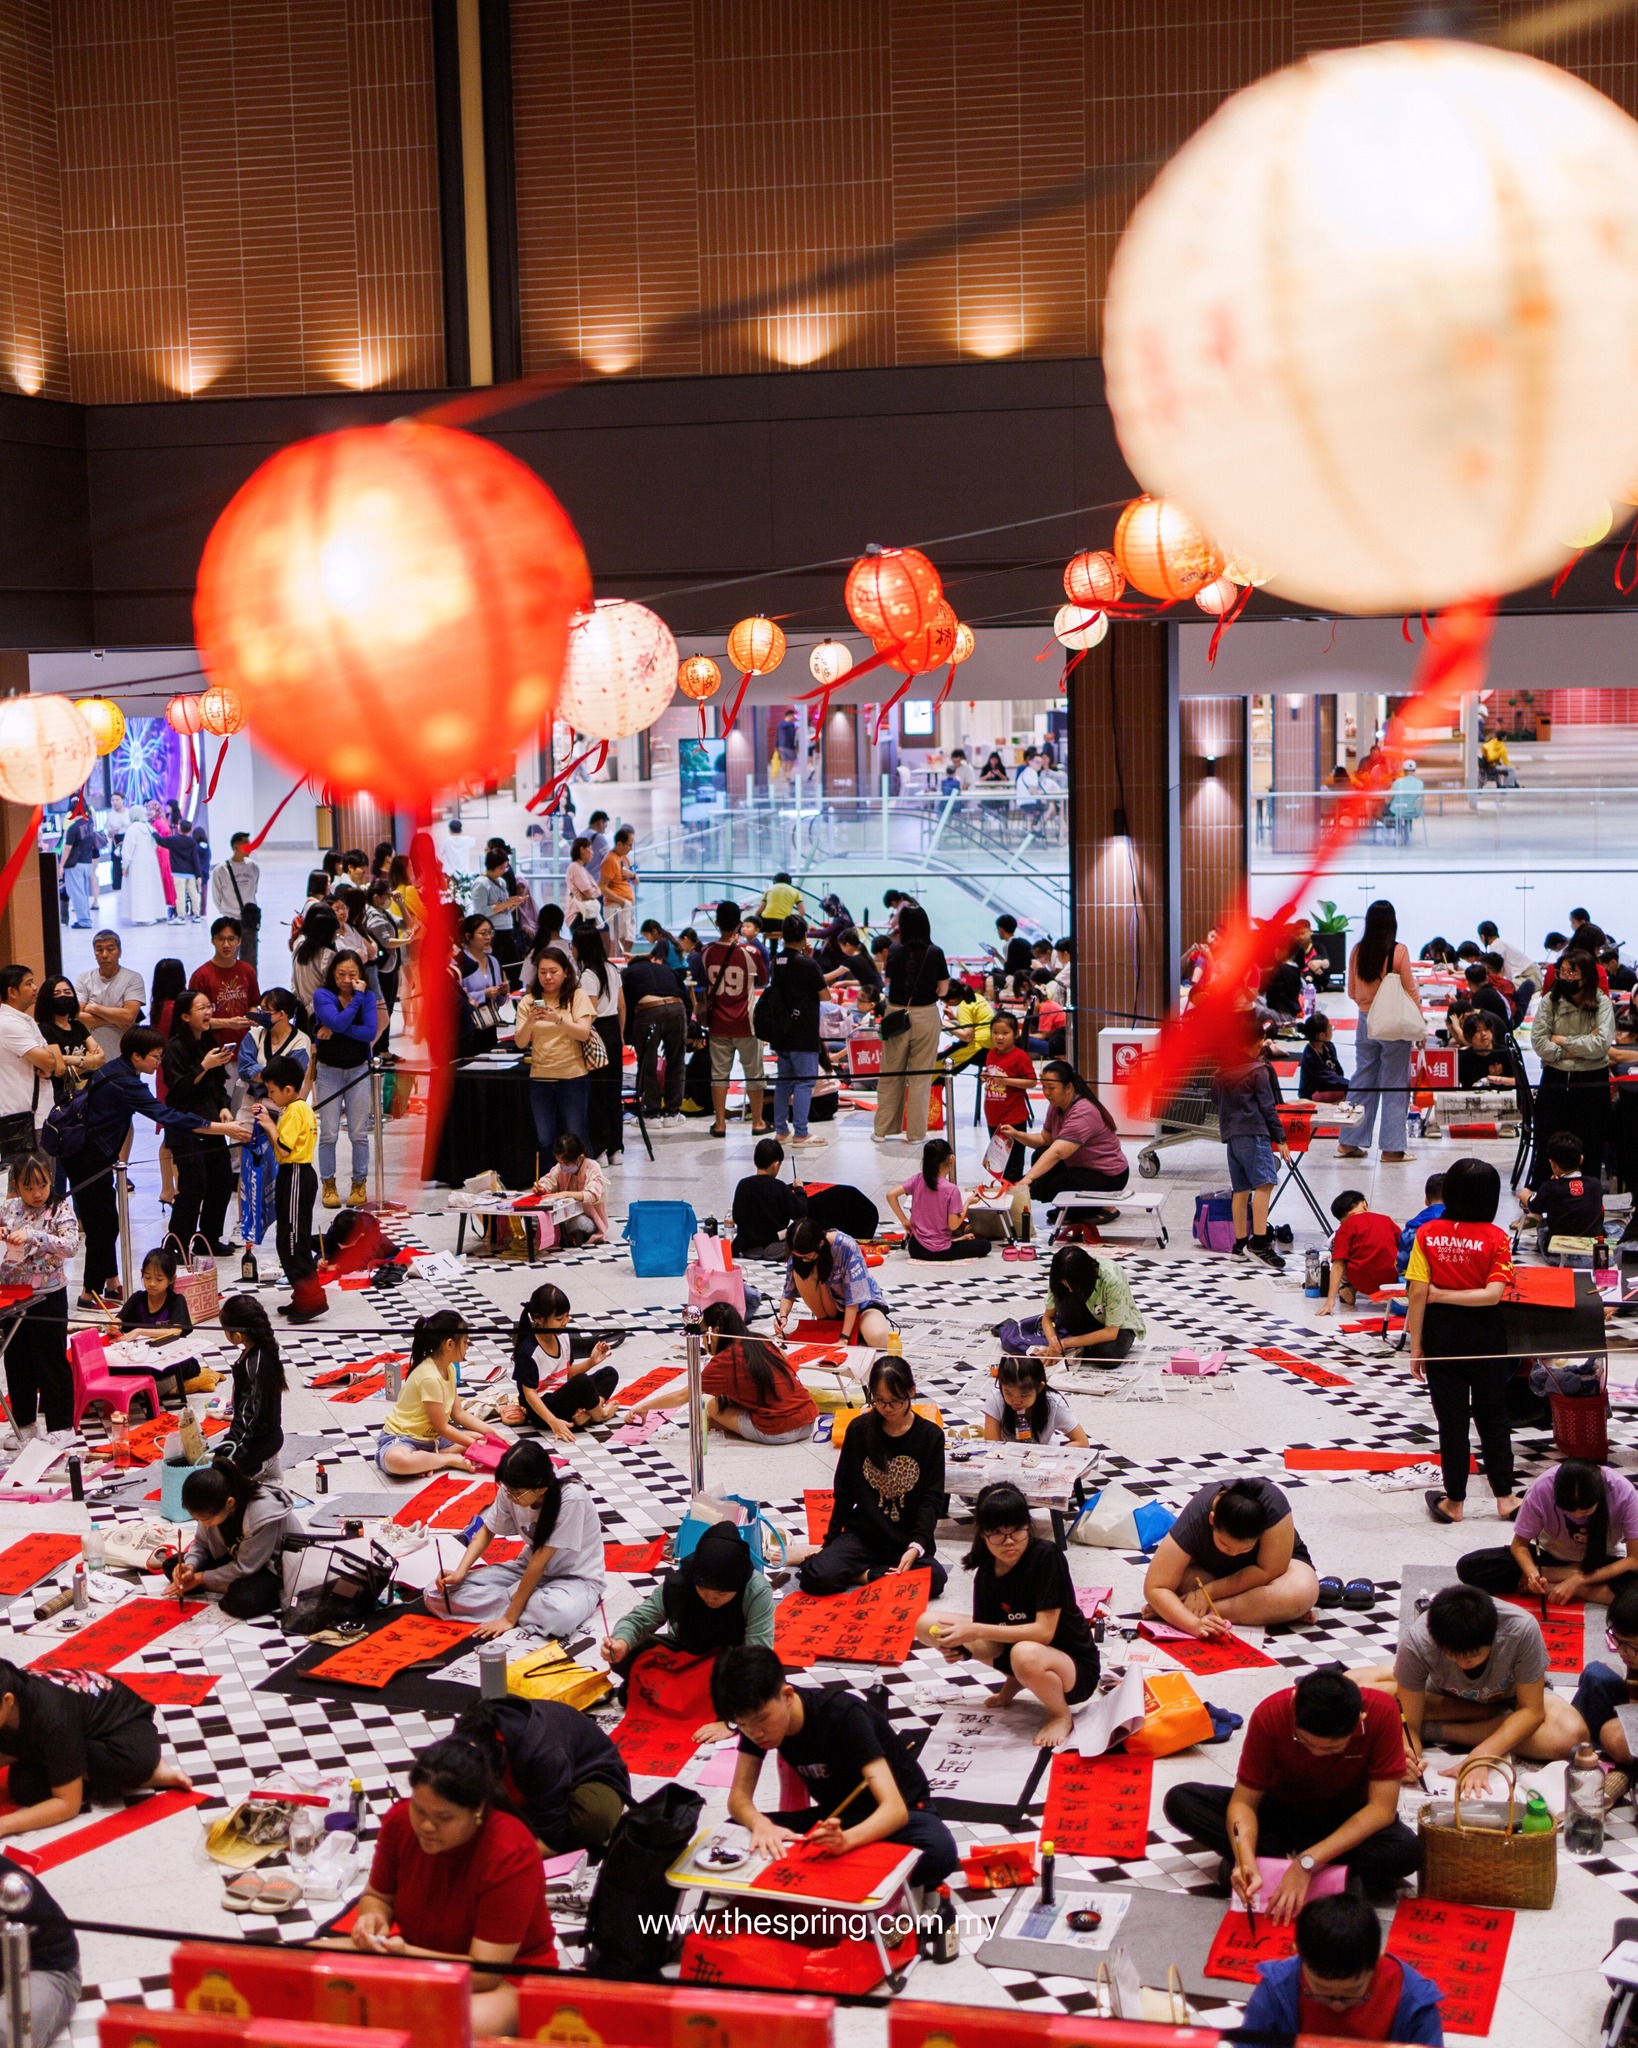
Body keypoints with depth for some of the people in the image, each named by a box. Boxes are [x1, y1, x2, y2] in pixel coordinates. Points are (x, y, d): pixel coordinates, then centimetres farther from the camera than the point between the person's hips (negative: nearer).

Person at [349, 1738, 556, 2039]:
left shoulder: (511, 1855, -26)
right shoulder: (400, 1820, -11)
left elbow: (485, 1972, -25)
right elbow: (378, 1896, 9)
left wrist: (406, 1955, -39)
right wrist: (373, 1916, -17)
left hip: (505, 1980, -5)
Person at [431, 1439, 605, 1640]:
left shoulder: (571, 1499, -29)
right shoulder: (511, 1491, -13)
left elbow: (541, 1560, -26)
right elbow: (487, 1531, 5)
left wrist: (510, 1618, -22)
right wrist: (460, 1572, -12)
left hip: (575, 1578, -5)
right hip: (529, 1570, 5)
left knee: (561, 1613, -43)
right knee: (441, 1593, -12)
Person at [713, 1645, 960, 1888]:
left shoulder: (843, 1717, -29)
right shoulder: (757, 1715, -13)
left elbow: (895, 1808, -35)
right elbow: (739, 1797, -12)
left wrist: (846, 1840, -55)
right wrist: (761, 1823, -36)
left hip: (893, 1815, -5)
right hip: (836, 1816, 5)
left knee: (939, 1851, -39)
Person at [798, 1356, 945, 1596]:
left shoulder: (931, 1436, -2)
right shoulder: (860, 1429, 1)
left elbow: (932, 1499, -5)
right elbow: (844, 1492, 9)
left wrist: (916, 1546, -20)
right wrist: (830, 1541, 6)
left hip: (907, 1540, 0)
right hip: (862, 1535, 0)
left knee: (935, 1578, -32)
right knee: (816, 1576, -27)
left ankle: (861, 1573, -11)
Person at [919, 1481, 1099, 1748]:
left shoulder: (1047, 1557, -23)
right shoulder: (987, 1571, -6)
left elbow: (1043, 1632, -27)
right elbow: (991, 1644, -6)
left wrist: (976, 1631, -31)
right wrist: (961, 1649, -28)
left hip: (1075, 1668, -7)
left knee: (1025, 1654, -43)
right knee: (927, 1624, -3)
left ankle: (1061, 1716, -9)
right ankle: (1014, 1681, 11)